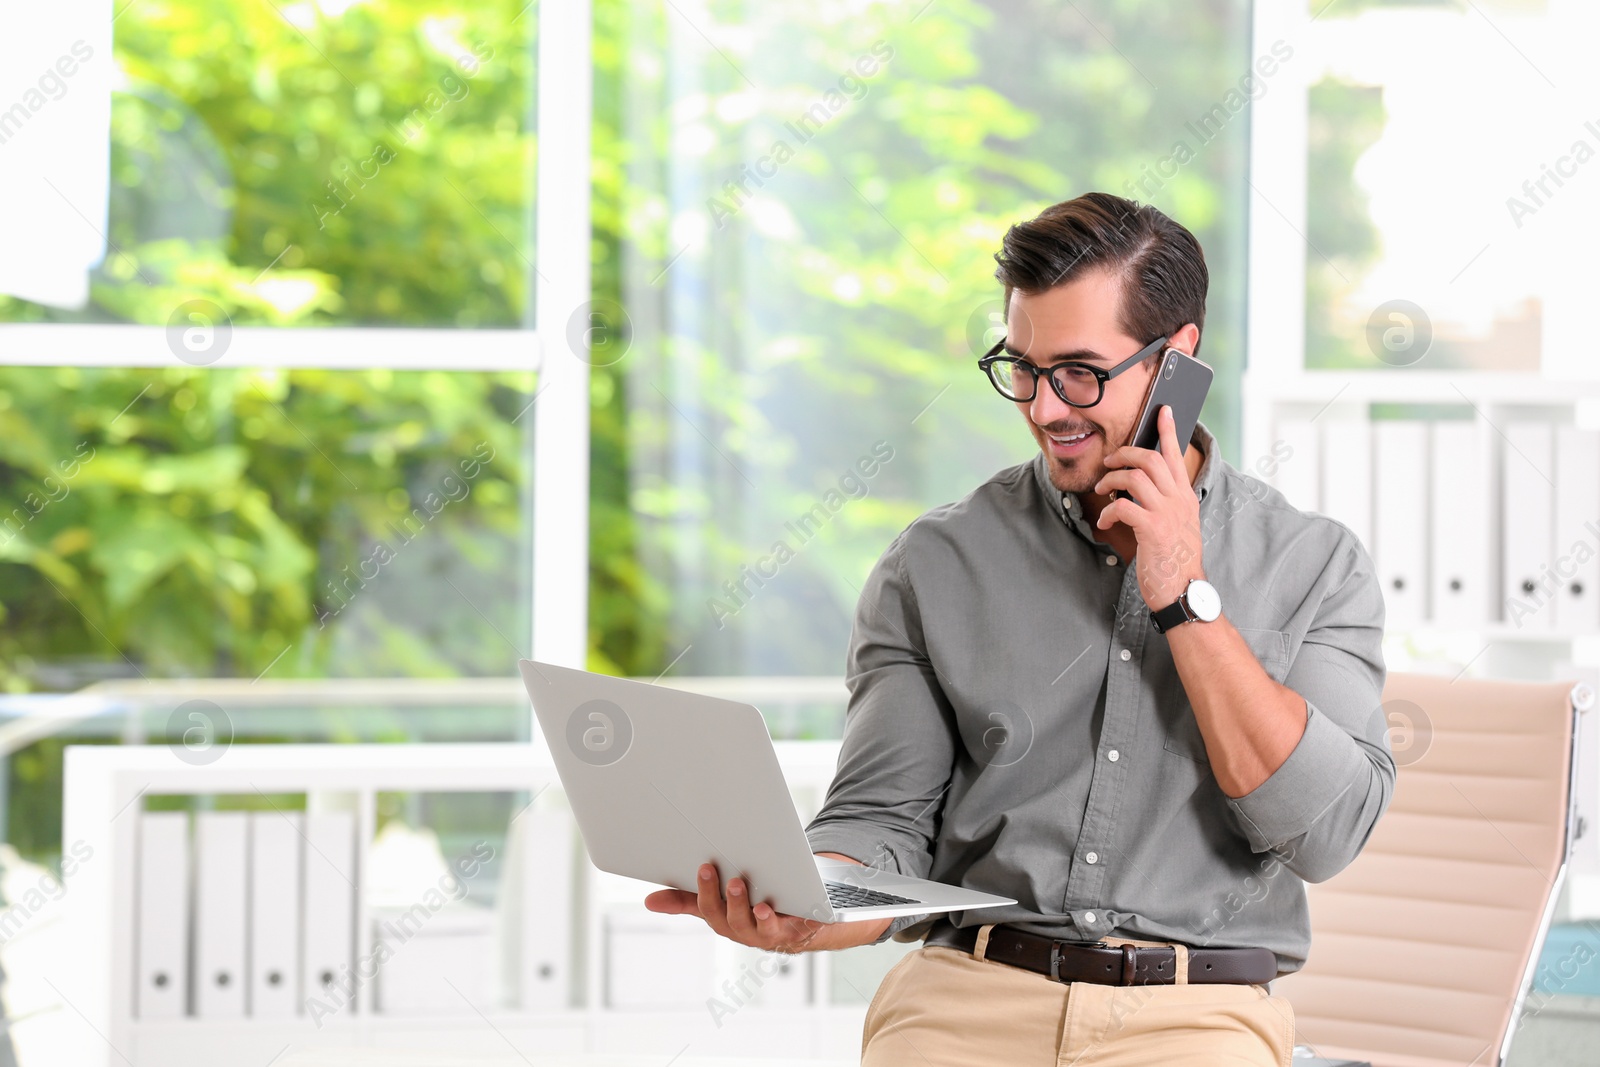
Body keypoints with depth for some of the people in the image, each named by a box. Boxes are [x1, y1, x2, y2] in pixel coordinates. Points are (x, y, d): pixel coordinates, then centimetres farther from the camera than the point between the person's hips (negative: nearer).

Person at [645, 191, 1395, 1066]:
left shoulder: (1316, 565, 6)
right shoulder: (935, 565, 9)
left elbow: (1325, 832, -5)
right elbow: (884, 819, 7)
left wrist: (1186, 598, -7)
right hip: (968, 993, 1)